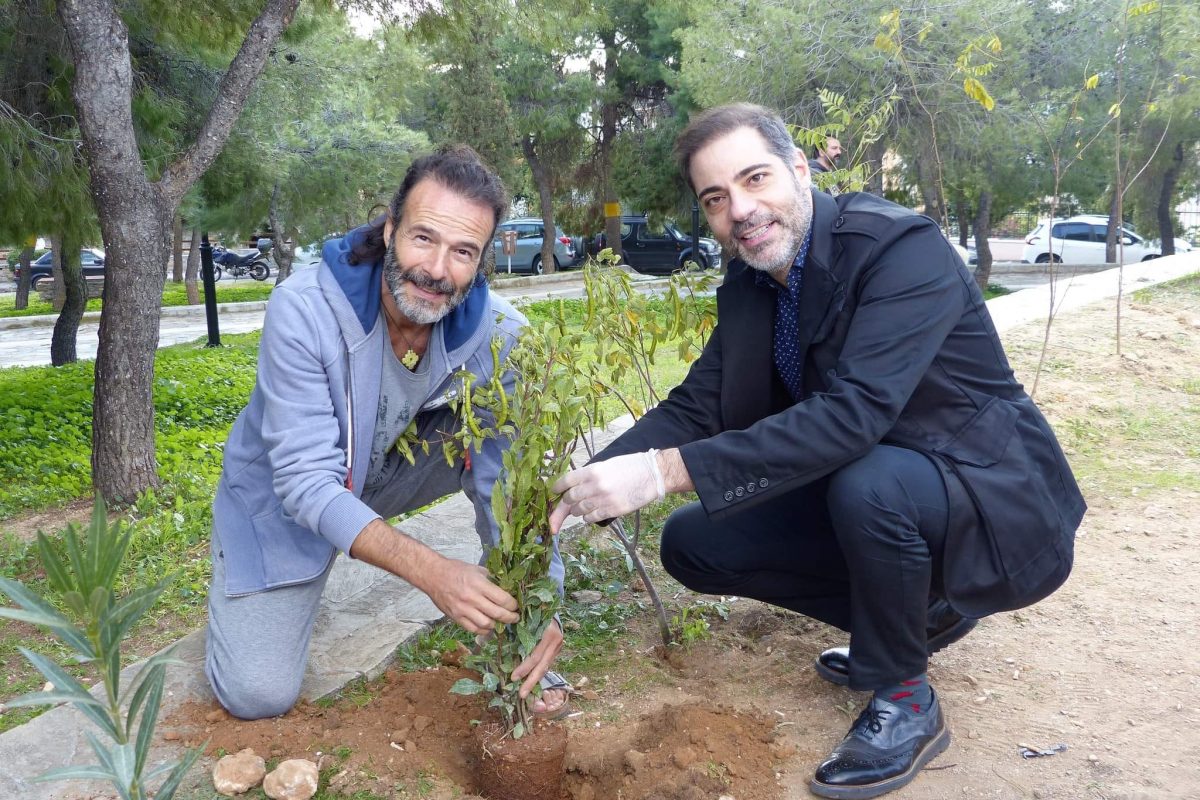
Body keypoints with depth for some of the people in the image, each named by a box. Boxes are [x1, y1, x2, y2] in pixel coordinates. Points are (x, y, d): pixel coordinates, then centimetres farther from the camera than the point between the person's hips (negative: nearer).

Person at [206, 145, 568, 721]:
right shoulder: (303, 309, -32)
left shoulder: (497, 335, -23)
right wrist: (432, 571, -47)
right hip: (281, 494, -2)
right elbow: (308, 482, -34)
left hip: (388, 473, 3)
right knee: (259, 695, -12)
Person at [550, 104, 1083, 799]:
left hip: (1000, 507, -7)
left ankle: (905, 703, -8)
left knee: (868, 481, -38)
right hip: (854, 495, 8)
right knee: (693, 544, -1)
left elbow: (855, 413, -36)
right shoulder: (746, 288, 1)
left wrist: (668, 470, -39)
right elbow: (696, 406, -2)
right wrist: (587, 487, -19)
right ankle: (919, 613, 13)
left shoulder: (904, 247, -24)